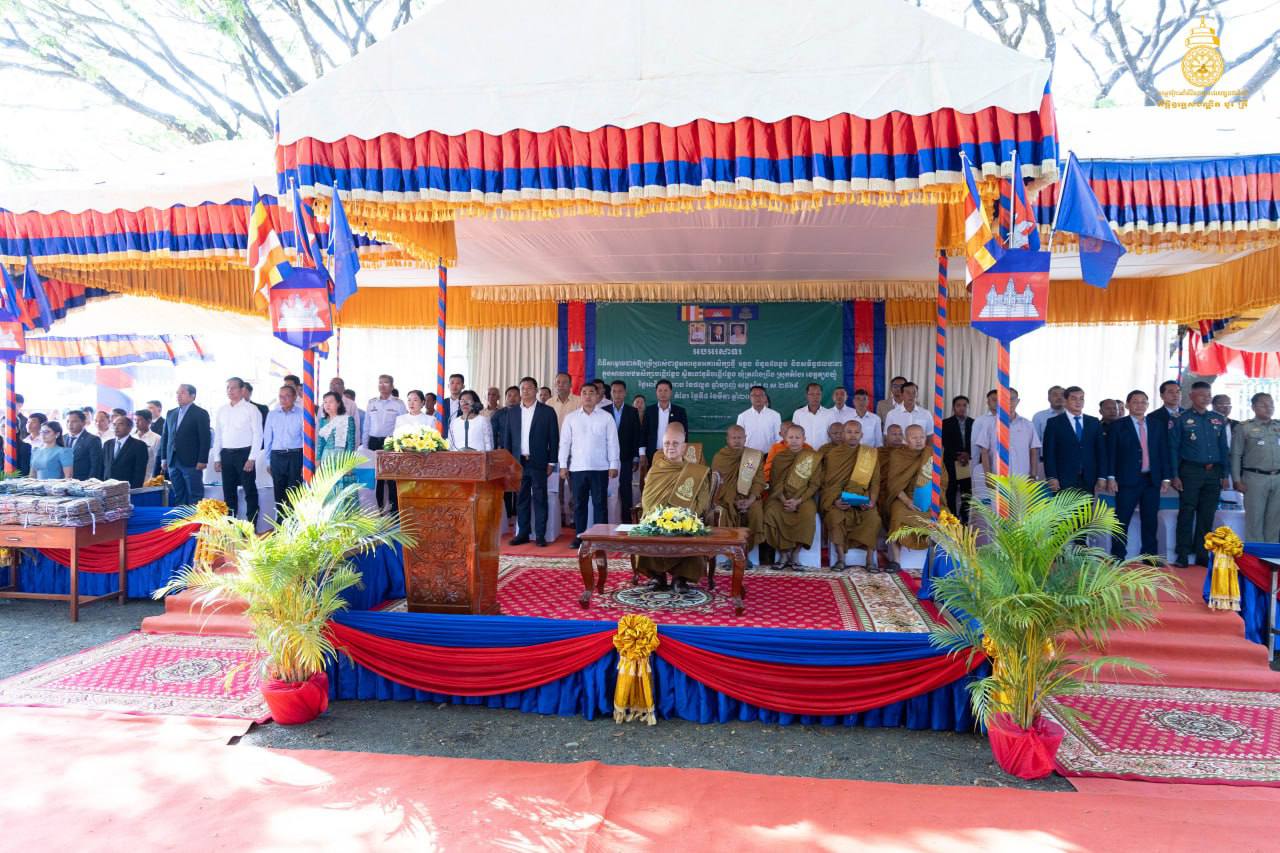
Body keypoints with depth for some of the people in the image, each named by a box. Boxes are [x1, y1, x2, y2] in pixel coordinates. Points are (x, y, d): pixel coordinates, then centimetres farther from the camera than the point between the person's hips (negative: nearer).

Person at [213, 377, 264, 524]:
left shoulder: (251, 409, -3)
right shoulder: (221, 411, 12)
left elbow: (258, 435, -7)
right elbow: (217, 436, 14)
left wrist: (252, 458, -14)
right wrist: (217, 458, 8)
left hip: (244, 453, -5)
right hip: (226, 454, 5)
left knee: (250, 491, -2)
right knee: (228, 492, 10)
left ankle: (251, 526, 3)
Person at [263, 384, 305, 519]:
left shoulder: (301, 414, -3)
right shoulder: (272, 414, 7)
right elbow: (267, 438, 11)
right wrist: (268, 462, 10)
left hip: (296, 456, -3)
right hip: (277, 456, 3)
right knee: (279, 492, 9)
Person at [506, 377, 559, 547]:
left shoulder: (547, 411, 0)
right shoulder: (513, 413, 10)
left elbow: (554, 438, -1)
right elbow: (509, 439, 13)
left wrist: (551, 462, -5)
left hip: (538, 463, -3)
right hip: (518, 463, 3)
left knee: (539, 500, 0)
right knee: (521, 500, 8)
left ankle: (540, 535, 4)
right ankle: (523, 533, 15)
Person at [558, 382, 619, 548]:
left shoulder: (606, 417, 3)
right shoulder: (570, 417, 5)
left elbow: (612, 442, 2)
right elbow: (565, 442, 5)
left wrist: (613, 465, -3)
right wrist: (563, 465, 0)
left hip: (600, 468, -1)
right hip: (577, 468, 1)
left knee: (600, 503, 3)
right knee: (579, 503, 6)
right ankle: (579, 536, 14)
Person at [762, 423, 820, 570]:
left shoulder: (812, 457, 3)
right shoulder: (779, 457, 8)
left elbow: (813, 485, -1)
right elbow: (775, 483, 2)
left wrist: (797, 501, -14)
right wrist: (784, 501, -15)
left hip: (803, 498, -1)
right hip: (781, 497, 1)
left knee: (808, 514, -33)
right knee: (771, 512, -30)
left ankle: (794, 555, -18)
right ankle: (783, 554, -15)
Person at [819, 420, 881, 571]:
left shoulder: (871, 455, 9)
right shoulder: (832, 454, 5)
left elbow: (875, 482, 8)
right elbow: (825, 482, 1)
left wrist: (871, 500, -10)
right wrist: (834, 500, -15)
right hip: (837, 500, -1)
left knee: (873, 518, -28)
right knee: (834, 516, -32)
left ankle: (869, 559, -15)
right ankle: (840, 558, -22)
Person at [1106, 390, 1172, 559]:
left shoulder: (1158, 426, 13)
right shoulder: (1117, 425, 2)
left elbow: (1164, 453, 13)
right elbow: (1111, 453, -2)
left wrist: (1166, 477, 6)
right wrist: (1111, 477, -9)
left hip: (1152, 480, 4)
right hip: (1127, 480, -3)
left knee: (1150, 520, 7)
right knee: (1122, 520, -2)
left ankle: (1149, 556, 15)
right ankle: (1117, 556, 3)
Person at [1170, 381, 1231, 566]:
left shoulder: (1218, 419, 11)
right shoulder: (1181, 419, -1)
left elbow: (1224, 448, 13)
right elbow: (1173, 448, -2)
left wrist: (1224, 475, 6)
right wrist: (1174, 476, -9)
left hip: (1213, 472, 4)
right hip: (1191, 471, -4)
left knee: (1207, 515, 7)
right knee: (1187, 513, -4)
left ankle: (1202, 554, 14)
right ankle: (1183, 555, 0)